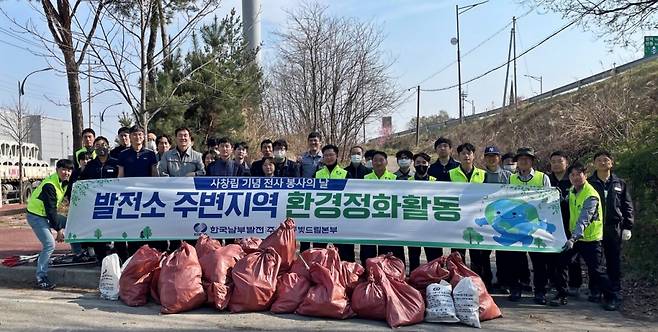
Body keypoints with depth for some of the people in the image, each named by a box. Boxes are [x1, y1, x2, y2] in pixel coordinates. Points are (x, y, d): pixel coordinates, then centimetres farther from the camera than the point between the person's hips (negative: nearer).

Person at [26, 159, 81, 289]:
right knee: (50, 244, -18)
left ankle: (78, 255, 20)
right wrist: (59, 229, -20)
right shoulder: (49, 185, -25)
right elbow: (51, 209, -24)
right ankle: (41, 278, -11)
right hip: (36, 216, -9)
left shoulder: (64, 182, 2)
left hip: (48, 214, 9)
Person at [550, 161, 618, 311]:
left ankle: (611, 298, 17)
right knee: (561, 263, 0)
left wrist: (573, 238, -43)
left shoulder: (591, 196, -21)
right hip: (574, 236, 7)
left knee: (596, 271, -2)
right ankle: (561, 295, 12)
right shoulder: (571, 191, 3)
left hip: (590, 238, -7)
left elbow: (584, 220, -33)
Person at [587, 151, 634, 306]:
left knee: (614, 261, 6)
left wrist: (627, 227, 2)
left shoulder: (620, 184, 9)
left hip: (614, 228, 1)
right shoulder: (589, 183, 4)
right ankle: (594, 291, 11)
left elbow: (627, 206, 9)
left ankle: (614, 291, 15)